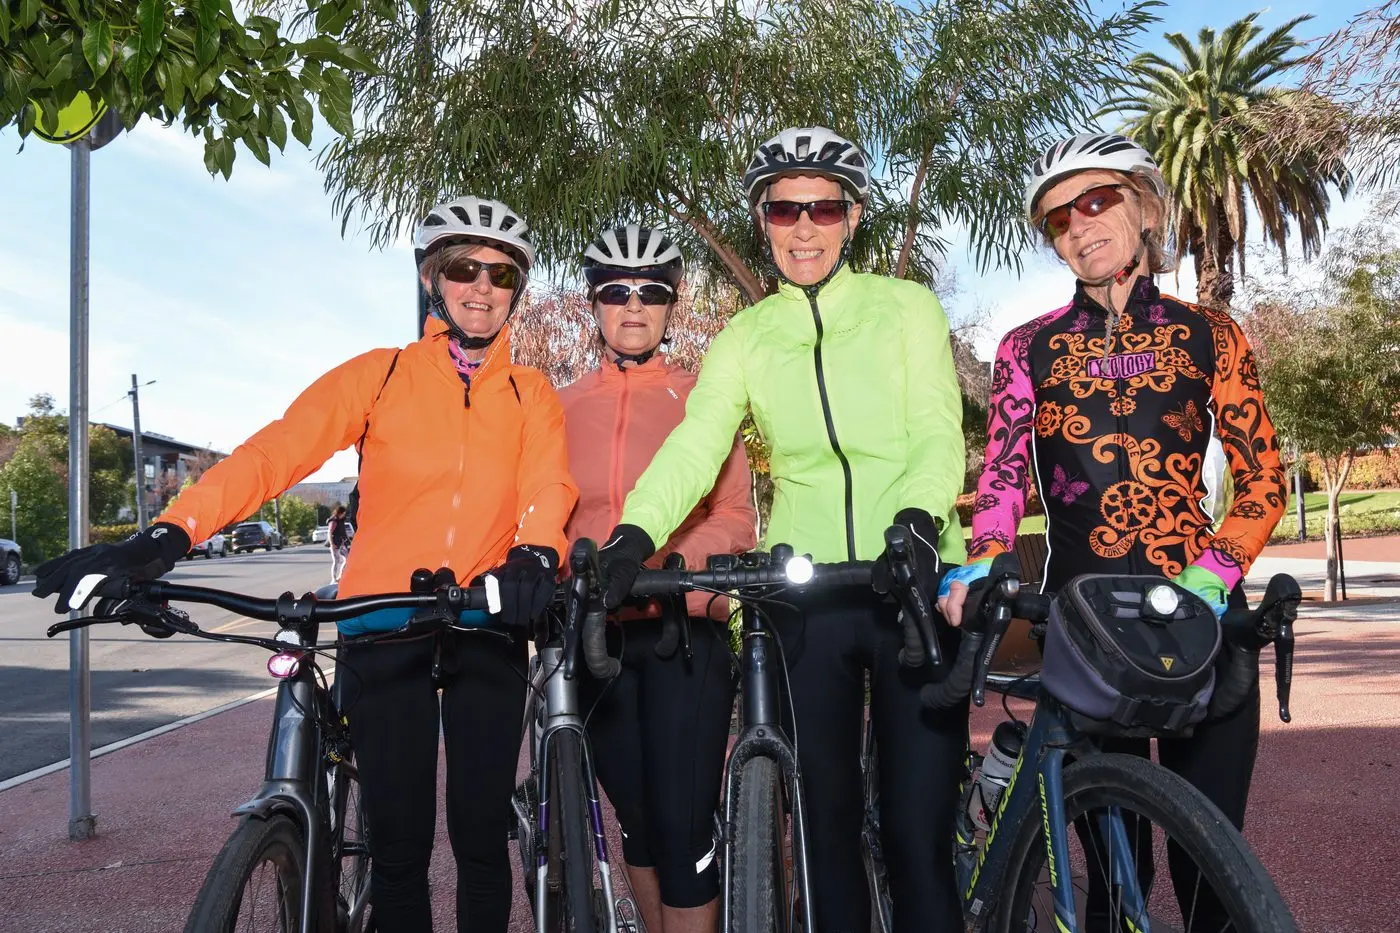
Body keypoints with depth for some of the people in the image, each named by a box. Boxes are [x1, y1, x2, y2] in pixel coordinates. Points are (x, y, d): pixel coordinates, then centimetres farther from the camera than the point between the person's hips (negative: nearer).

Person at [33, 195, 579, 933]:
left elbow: (549, 486, -10)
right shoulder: (378, 375, 5)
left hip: (488, 630, 1)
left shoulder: (532, 394, 8)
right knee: (399, 844, 4)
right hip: (383, 627, 0)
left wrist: (536, 557, -33)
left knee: (480, 839, 6)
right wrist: (164, 537, -23)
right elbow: (273, 453, -8)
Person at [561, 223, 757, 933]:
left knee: (684, 828, -8)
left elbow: (735, 518, 2)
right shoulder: (562, 408, 13)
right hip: (597, 634, 2)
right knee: (635, 819, 11)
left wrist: (673, 557, -18)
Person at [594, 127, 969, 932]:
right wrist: (634, 537, -23)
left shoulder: (908, 307, 5)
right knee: (827, 824, 10)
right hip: (806, 599, 2)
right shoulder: (745, 337, 8)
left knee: (921, 832, 0)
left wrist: (916, 521, -27)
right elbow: (693, 448, -6)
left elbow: (940, 434, -7)